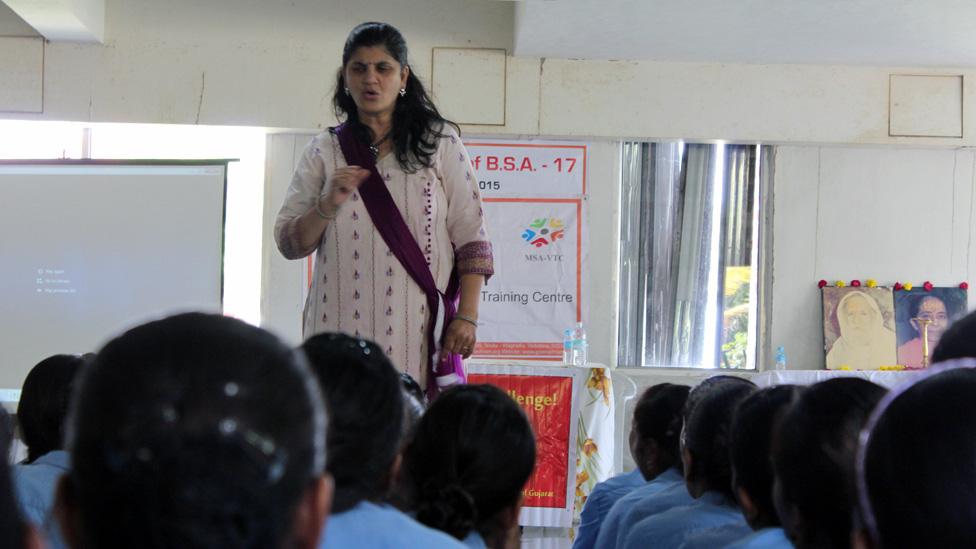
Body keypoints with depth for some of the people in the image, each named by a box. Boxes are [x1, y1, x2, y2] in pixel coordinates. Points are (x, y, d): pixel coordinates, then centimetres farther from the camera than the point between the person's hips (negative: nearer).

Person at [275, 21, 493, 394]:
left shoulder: (439, 143, 9)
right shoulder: (324, 152, 13)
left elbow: (472, 239, 5)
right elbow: (288, 244, 9)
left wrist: (467, 316, -4)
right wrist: (328, 205, -9)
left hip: (419, 333, -1)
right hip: (342, 332, 1)